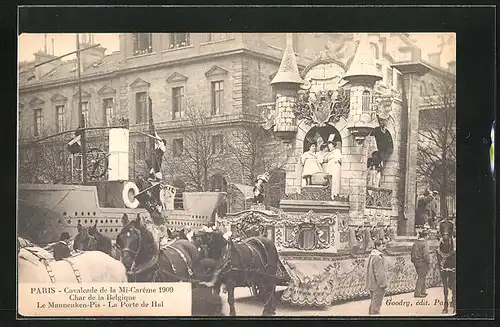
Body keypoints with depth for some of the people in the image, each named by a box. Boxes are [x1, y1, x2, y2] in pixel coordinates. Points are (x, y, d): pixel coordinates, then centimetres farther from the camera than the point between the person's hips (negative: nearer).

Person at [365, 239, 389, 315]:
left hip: (371, 285, 10)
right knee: (376, 304, -1)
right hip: (378, 286, -10)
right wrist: (384, 285, -17)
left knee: (373, 302, 22)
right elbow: (379, 273, -24)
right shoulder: (378, 258, -23)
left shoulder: (372, 255, 10)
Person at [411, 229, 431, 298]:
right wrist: (428, 261, -9)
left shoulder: (415, 243, 8)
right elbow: (426, 255, -21)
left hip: (416, 263, 8)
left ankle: (422, 292, 25)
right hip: (423, 263, -8)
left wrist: (414, 261, 20)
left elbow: (412, 253, 13)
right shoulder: (424, 244, -16)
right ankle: (417, 293, -1)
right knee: (421, 278, -1)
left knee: (422, 277, 18)